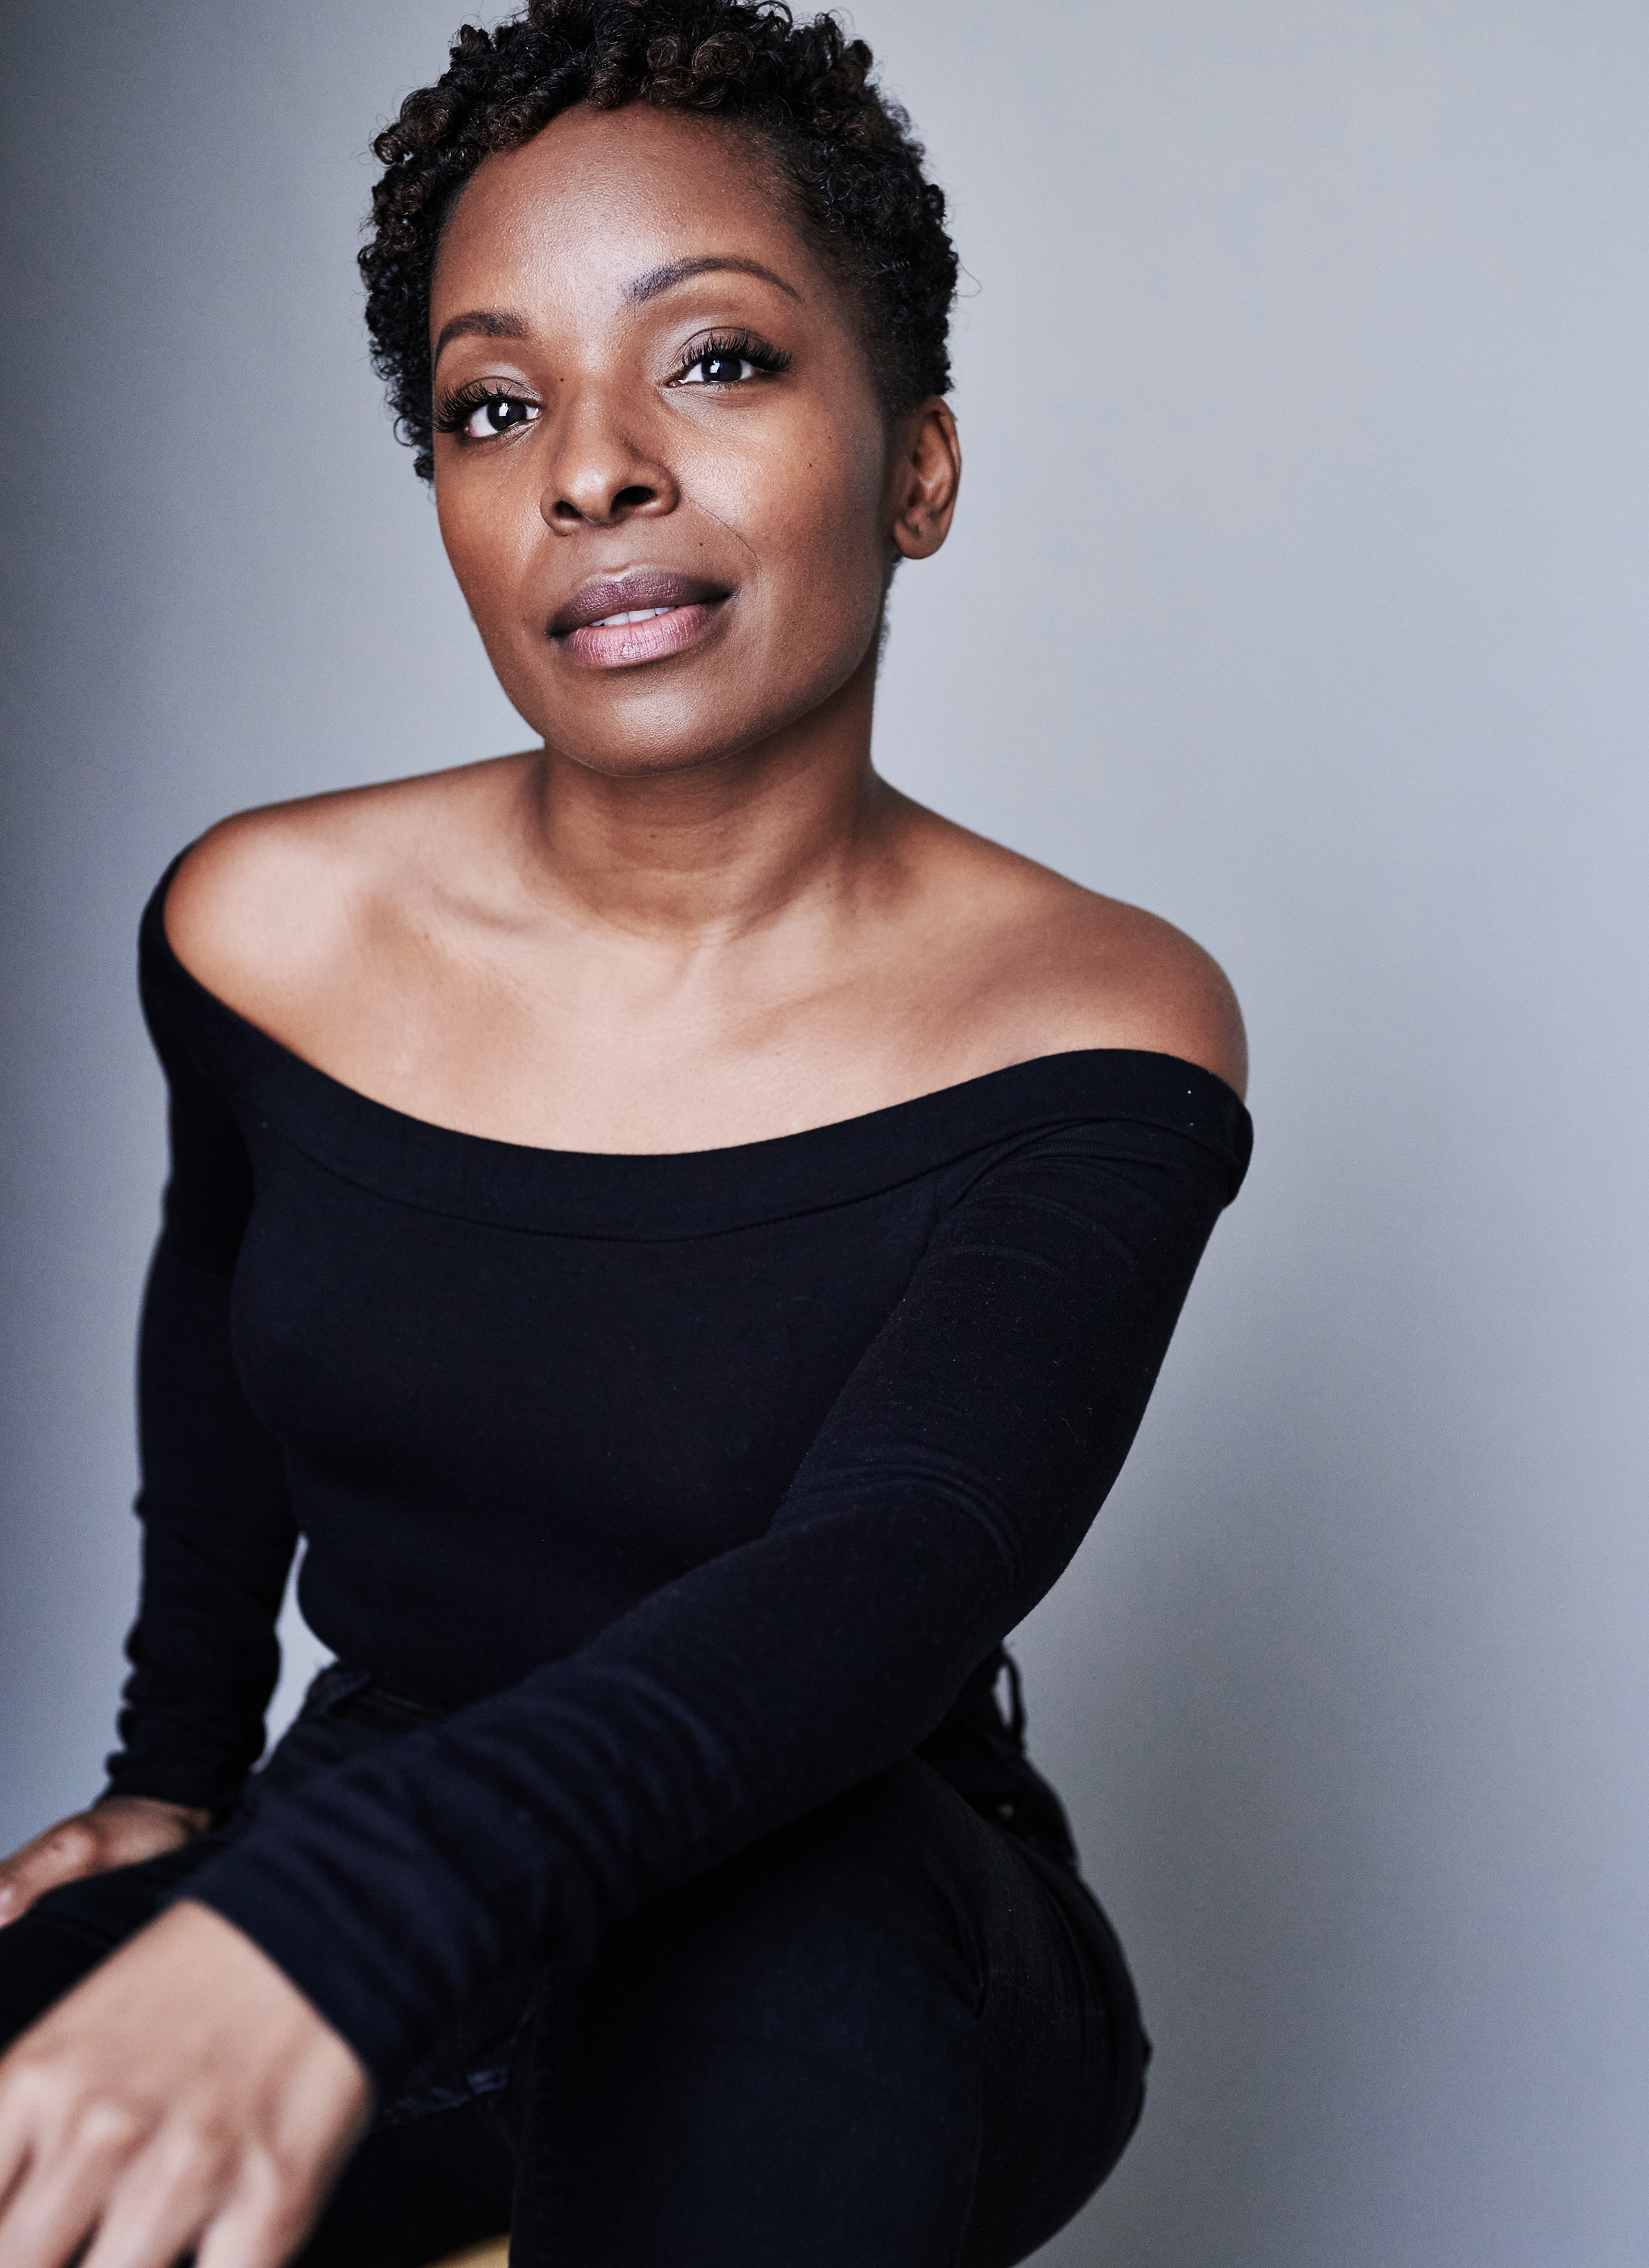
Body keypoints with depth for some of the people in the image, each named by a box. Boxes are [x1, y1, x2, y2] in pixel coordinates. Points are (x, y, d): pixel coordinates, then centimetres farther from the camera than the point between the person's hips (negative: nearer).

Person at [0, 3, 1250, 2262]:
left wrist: (329, 1919, -48)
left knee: (785, 1897, -37)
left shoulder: (1098, 1035, -17)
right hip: (350, 1907, 3)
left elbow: (890, 1578, -32)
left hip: (867, 1992, -2)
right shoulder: (265, 928, -5)